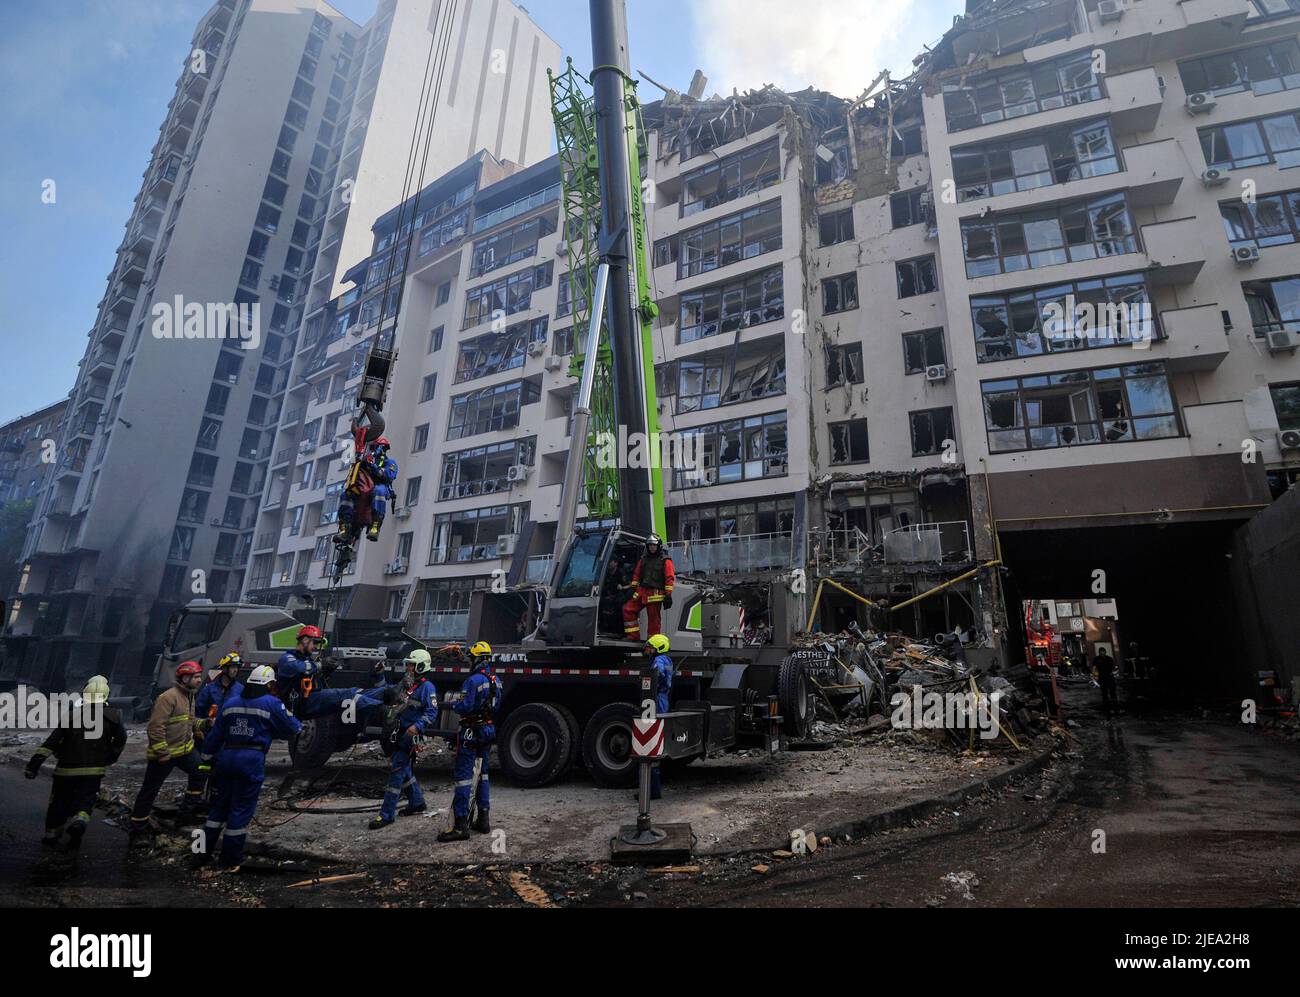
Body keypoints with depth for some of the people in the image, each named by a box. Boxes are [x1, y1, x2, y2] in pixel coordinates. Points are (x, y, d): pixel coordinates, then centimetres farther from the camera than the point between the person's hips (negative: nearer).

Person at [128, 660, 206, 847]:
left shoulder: (190, 696, 9)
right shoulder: (168, 697, -22)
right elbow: (155, 726, -25)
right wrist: (162, 752, -23)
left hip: (186, 749, 9)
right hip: (164, 754, -9)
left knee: (199, 772, 11)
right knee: (149, 791, 2)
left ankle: (190, 808, 27)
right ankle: (138, 831, 12)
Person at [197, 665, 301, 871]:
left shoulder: (231, 702, 11)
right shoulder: (272, 703, -5)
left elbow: (215, 734, 13)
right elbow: (291, 728, 1)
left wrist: (208, 758, 22)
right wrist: (298, 724, 23)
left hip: (226, 757, 5)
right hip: (252, 760, -5)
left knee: (219, 806, 20)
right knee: (241, 809, 5)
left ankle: (203, 852, 26)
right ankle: (230, 860, 13)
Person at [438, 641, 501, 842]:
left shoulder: (474, 680, -18)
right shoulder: (496, 681, 8)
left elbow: (465, 707, -21)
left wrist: (453, 703, -1)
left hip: (472, 733, -8)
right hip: (489, 730, 8)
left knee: (463, 776, -5)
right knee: (482, 774, 16)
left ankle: (460, 825, -4)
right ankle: (483, 820, 22)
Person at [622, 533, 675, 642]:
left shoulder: (665, 560, -1)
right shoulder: (643, 559, 16)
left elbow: (670, 578, -7)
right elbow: (636, 575, 21)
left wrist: (668, 594, -13)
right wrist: (632, 588, 13)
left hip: (655, 594, -6)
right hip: (641, 591, 6)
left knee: (653, 619, -2)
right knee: (628, 609, -2)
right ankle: (633, 636, 4)